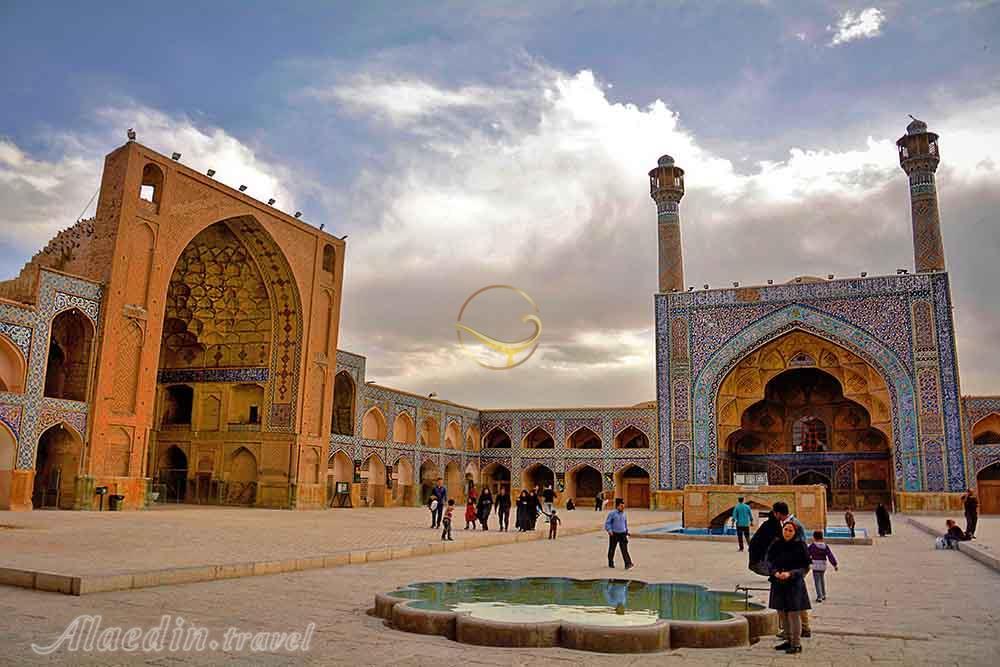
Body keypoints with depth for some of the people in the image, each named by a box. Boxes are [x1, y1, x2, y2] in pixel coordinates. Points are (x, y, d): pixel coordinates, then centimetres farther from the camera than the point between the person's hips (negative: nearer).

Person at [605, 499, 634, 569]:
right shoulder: (612, 513, -9)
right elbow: (607, 523, -8)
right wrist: (609, 531, -20)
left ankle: (628, 564, -15)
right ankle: (610, 563, 26)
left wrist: (627, 531, 22)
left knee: (624, 549, -8)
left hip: (622, 534, 3)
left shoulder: (623, 513, 7)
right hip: (614, 534, -3)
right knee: (612, 549, 10)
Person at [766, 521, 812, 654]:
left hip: (794, 584, -5)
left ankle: (797, 644, 9)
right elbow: (768, 560, 4)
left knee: (793, 614, -2)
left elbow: (805, 567, -7)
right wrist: (775, 572, -15)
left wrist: (790, 574, -19)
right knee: (782, 613, 12)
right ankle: (788, 640, 27)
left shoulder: (800, 546, -8)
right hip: (778, 584, 5)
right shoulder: (776, 545, 2)